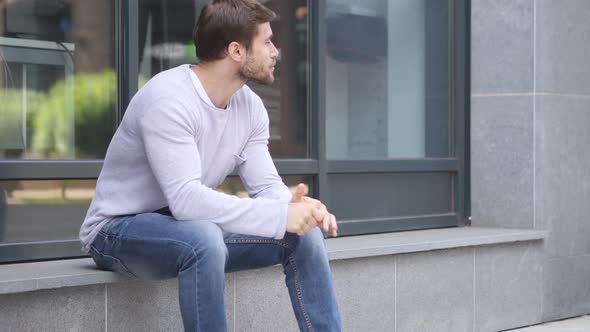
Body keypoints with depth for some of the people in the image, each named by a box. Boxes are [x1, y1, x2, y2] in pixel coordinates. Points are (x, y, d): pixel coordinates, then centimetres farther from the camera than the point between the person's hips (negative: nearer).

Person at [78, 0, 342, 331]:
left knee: (304, 234, -7)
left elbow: (267, 186, -3)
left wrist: (298, 205, -27)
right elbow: (186, 199, -35)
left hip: (194, 229, 8)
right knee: (204, 239, -39)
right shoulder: (168, 99, -27)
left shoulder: (250, 105, -1)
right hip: (119, 231, -7)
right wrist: (281, 215, -37)